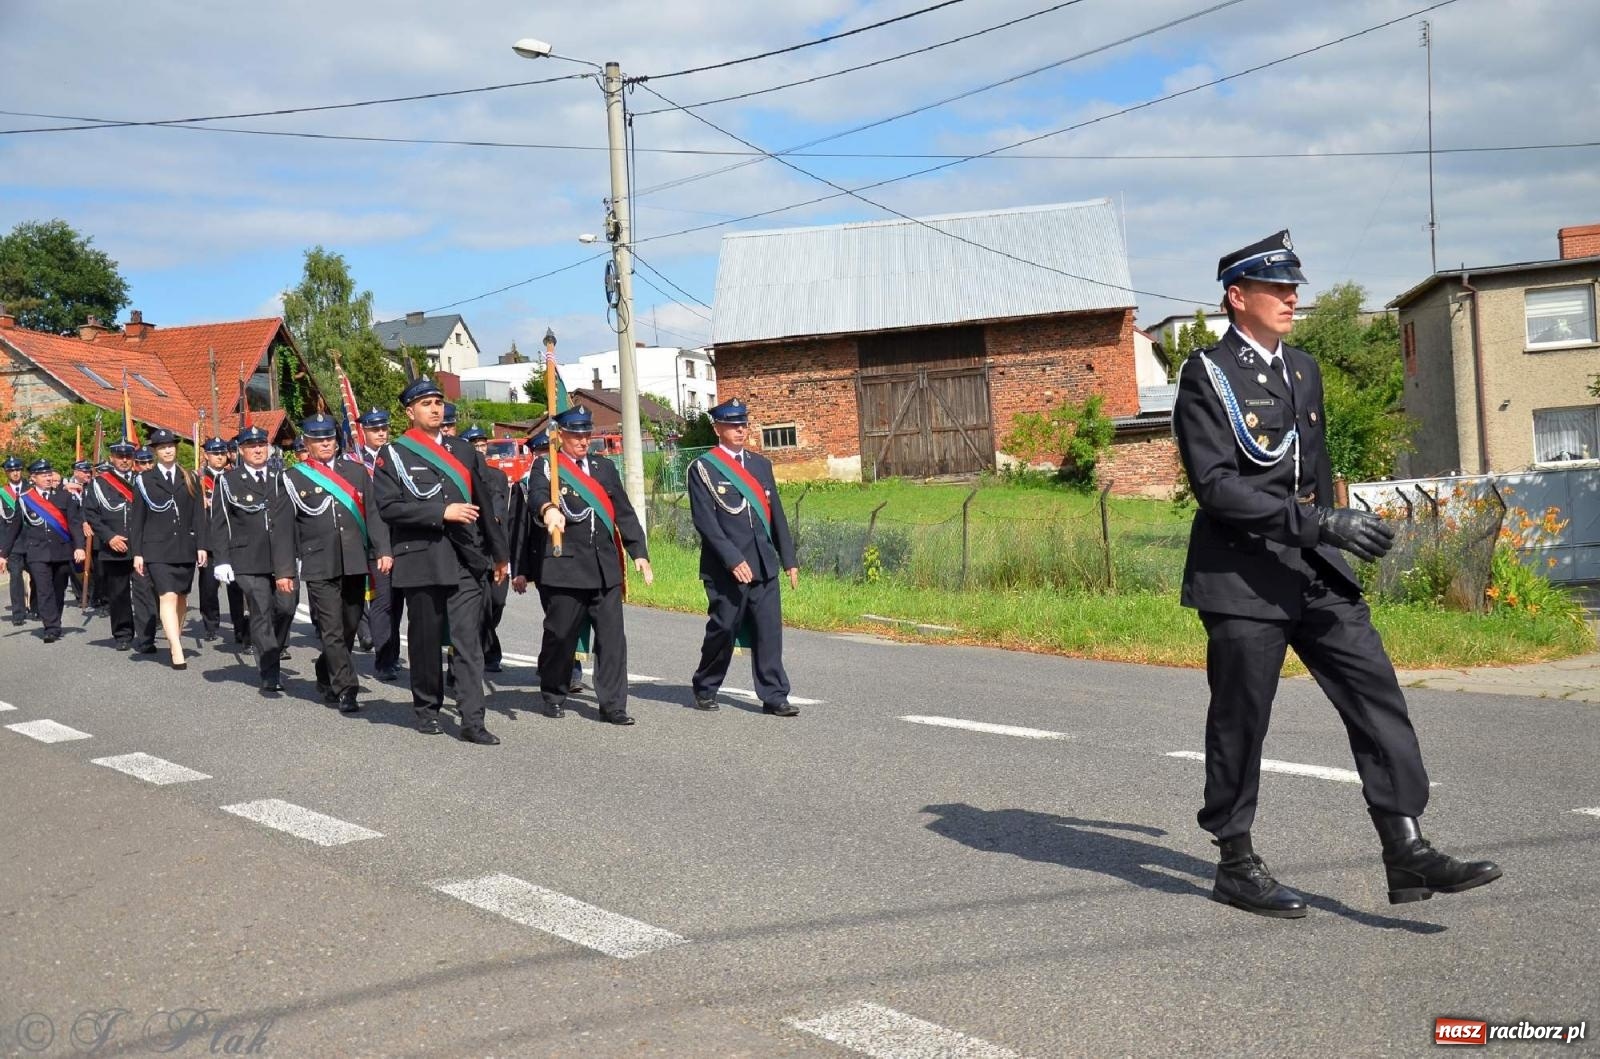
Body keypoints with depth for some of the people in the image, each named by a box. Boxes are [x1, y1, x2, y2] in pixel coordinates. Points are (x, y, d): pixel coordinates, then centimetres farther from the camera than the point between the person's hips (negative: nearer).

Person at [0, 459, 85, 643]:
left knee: (59, 591, 8)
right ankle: (52, 629, -13)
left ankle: (55, 625, 22)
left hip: (62, 552, 1)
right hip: (37, 553, -1)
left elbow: (75, 523, 0)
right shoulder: (24, 500, 6)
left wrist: (79, 546, -12)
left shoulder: (65, 496, 5)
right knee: (44, 591, -10)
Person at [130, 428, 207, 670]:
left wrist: (201, 546, -1)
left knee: (181, 597, 10)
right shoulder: (144, 481, 5)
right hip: (157, 549, -3)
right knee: (168, 597, -13)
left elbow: (199, 514, 7)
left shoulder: (190, 479, 10)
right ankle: (177, 652, -19)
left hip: (185, 548, 3)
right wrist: (137, 553, 0)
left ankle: (174, 639, 27)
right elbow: (138, 519, 5)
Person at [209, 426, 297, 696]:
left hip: (282, 558, 3)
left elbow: (291, 518, 13)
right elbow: (219, 525, 1)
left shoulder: (280, 478, 12)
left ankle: (271, 655, 25)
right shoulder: (228, 481, 3)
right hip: (249, 560, -3)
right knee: (261, 615, -3)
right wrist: (221, 561, -7)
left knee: (286, 607, -3)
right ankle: (270, 677, 2)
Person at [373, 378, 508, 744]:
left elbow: (484, 504, 17)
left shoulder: (463, 450, 14)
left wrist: (497, 553, 17)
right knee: (425, 640, 8)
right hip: (422, 560, -2)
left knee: (469, 640, -4)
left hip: (467, 560, 2)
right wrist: (442, 512, -16)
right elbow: (389, 507, -10)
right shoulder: (393, 454, 2)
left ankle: (472, 720, -5)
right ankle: (427, 710, 25)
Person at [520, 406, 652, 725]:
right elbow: (536, 496, -21)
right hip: (565, 567, -4)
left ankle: (612, 704, 3)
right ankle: (554, 696, 25)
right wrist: (549, 509, -44)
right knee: (561, 635, 5)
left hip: (606, 567, 4)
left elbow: (624, 513, 14)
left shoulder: (605, 467, 16)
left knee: (612, 636, -1)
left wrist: (639, 552, 5)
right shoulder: (545, 467, 1)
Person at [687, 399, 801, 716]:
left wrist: (789, 560, 11)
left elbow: (776, 515, 15)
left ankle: (774, 696, 5)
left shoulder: (761, 464, 13)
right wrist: (733, 561, -18)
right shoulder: (702, 469, -3)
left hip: (764, 566, 5)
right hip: (725, 568, -4)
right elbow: (705, 521, -11)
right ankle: (705, 690, 22)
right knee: (722, 630, 3)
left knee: (769, 631, 1)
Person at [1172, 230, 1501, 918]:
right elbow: (1216, 486, -19)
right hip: (1242, 577, -7)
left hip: (1316, 572, 7)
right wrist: (1319, 522, -23)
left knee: (1376, 695, -3)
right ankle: (1237, 866, 17)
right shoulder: (1205, 376, -9)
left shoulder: (1302, 369, 15)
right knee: (1240, 722, 2)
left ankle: (1406, 855, 0)